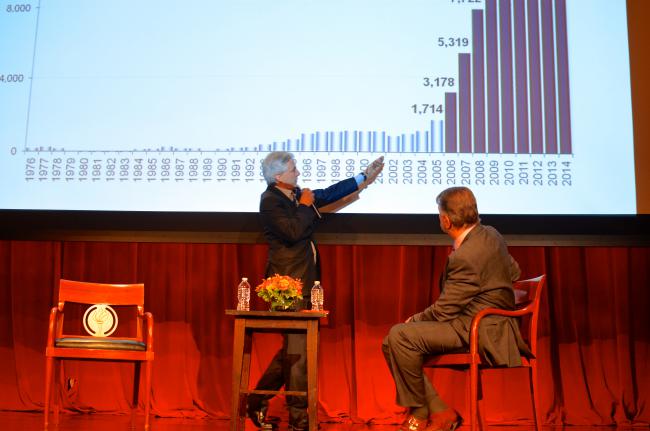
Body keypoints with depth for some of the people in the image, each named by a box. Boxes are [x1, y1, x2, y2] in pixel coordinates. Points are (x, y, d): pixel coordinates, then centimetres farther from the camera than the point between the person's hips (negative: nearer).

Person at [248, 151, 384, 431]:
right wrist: (305, 206, -10)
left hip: (302, 280, 9)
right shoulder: (270, 201, -13)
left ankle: (259, 400, 26)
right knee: (298, 349, -3)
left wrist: (364, 177, 22)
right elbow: (294, 232, -25)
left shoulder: (295, 194, 12)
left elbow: (328, 194, 19)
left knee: (292, 347, 14)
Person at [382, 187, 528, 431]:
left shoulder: (465, 257, -24)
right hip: (485, 322, 10)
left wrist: (415, 320, 0)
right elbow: (514, 272, 21)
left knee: (400, 336, -22)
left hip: (477, 332, -10)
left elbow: (444, 311, -19)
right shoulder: (490, 234, 5)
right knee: (392, 343, 4)